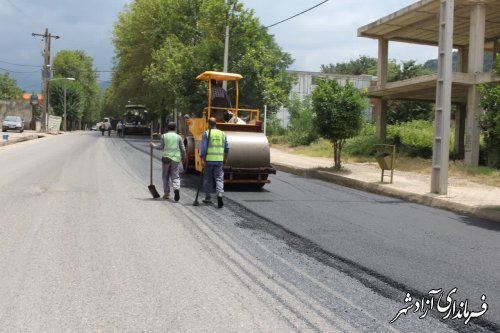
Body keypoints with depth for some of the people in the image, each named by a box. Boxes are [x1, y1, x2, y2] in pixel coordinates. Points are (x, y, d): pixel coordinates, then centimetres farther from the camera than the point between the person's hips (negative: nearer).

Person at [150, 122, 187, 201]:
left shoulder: (164, 136, 1)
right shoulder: (178, 137, 5)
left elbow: (160, 147, -2)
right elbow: (183, 149, 3)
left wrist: (153, 145, 16)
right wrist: (183, 157, 18)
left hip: (166, 158, -1)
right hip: (175, 158, 1)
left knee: (165, 177, 11)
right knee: (175, 176, 4)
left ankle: (167, 193, 13)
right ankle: (177, 188, -22)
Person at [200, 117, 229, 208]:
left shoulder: (206, 133, -3)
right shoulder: (222, 134, 8)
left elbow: (203, 148, -12)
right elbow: (227, 148, 10)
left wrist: (202, 160, -12)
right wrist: (225, 159, 21)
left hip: (208, 160, -2)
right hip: (219, 160, 2)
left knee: (208, 179, 12)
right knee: (219, 178, 2)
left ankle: (208, 198, 21)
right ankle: (219, 194, -19)